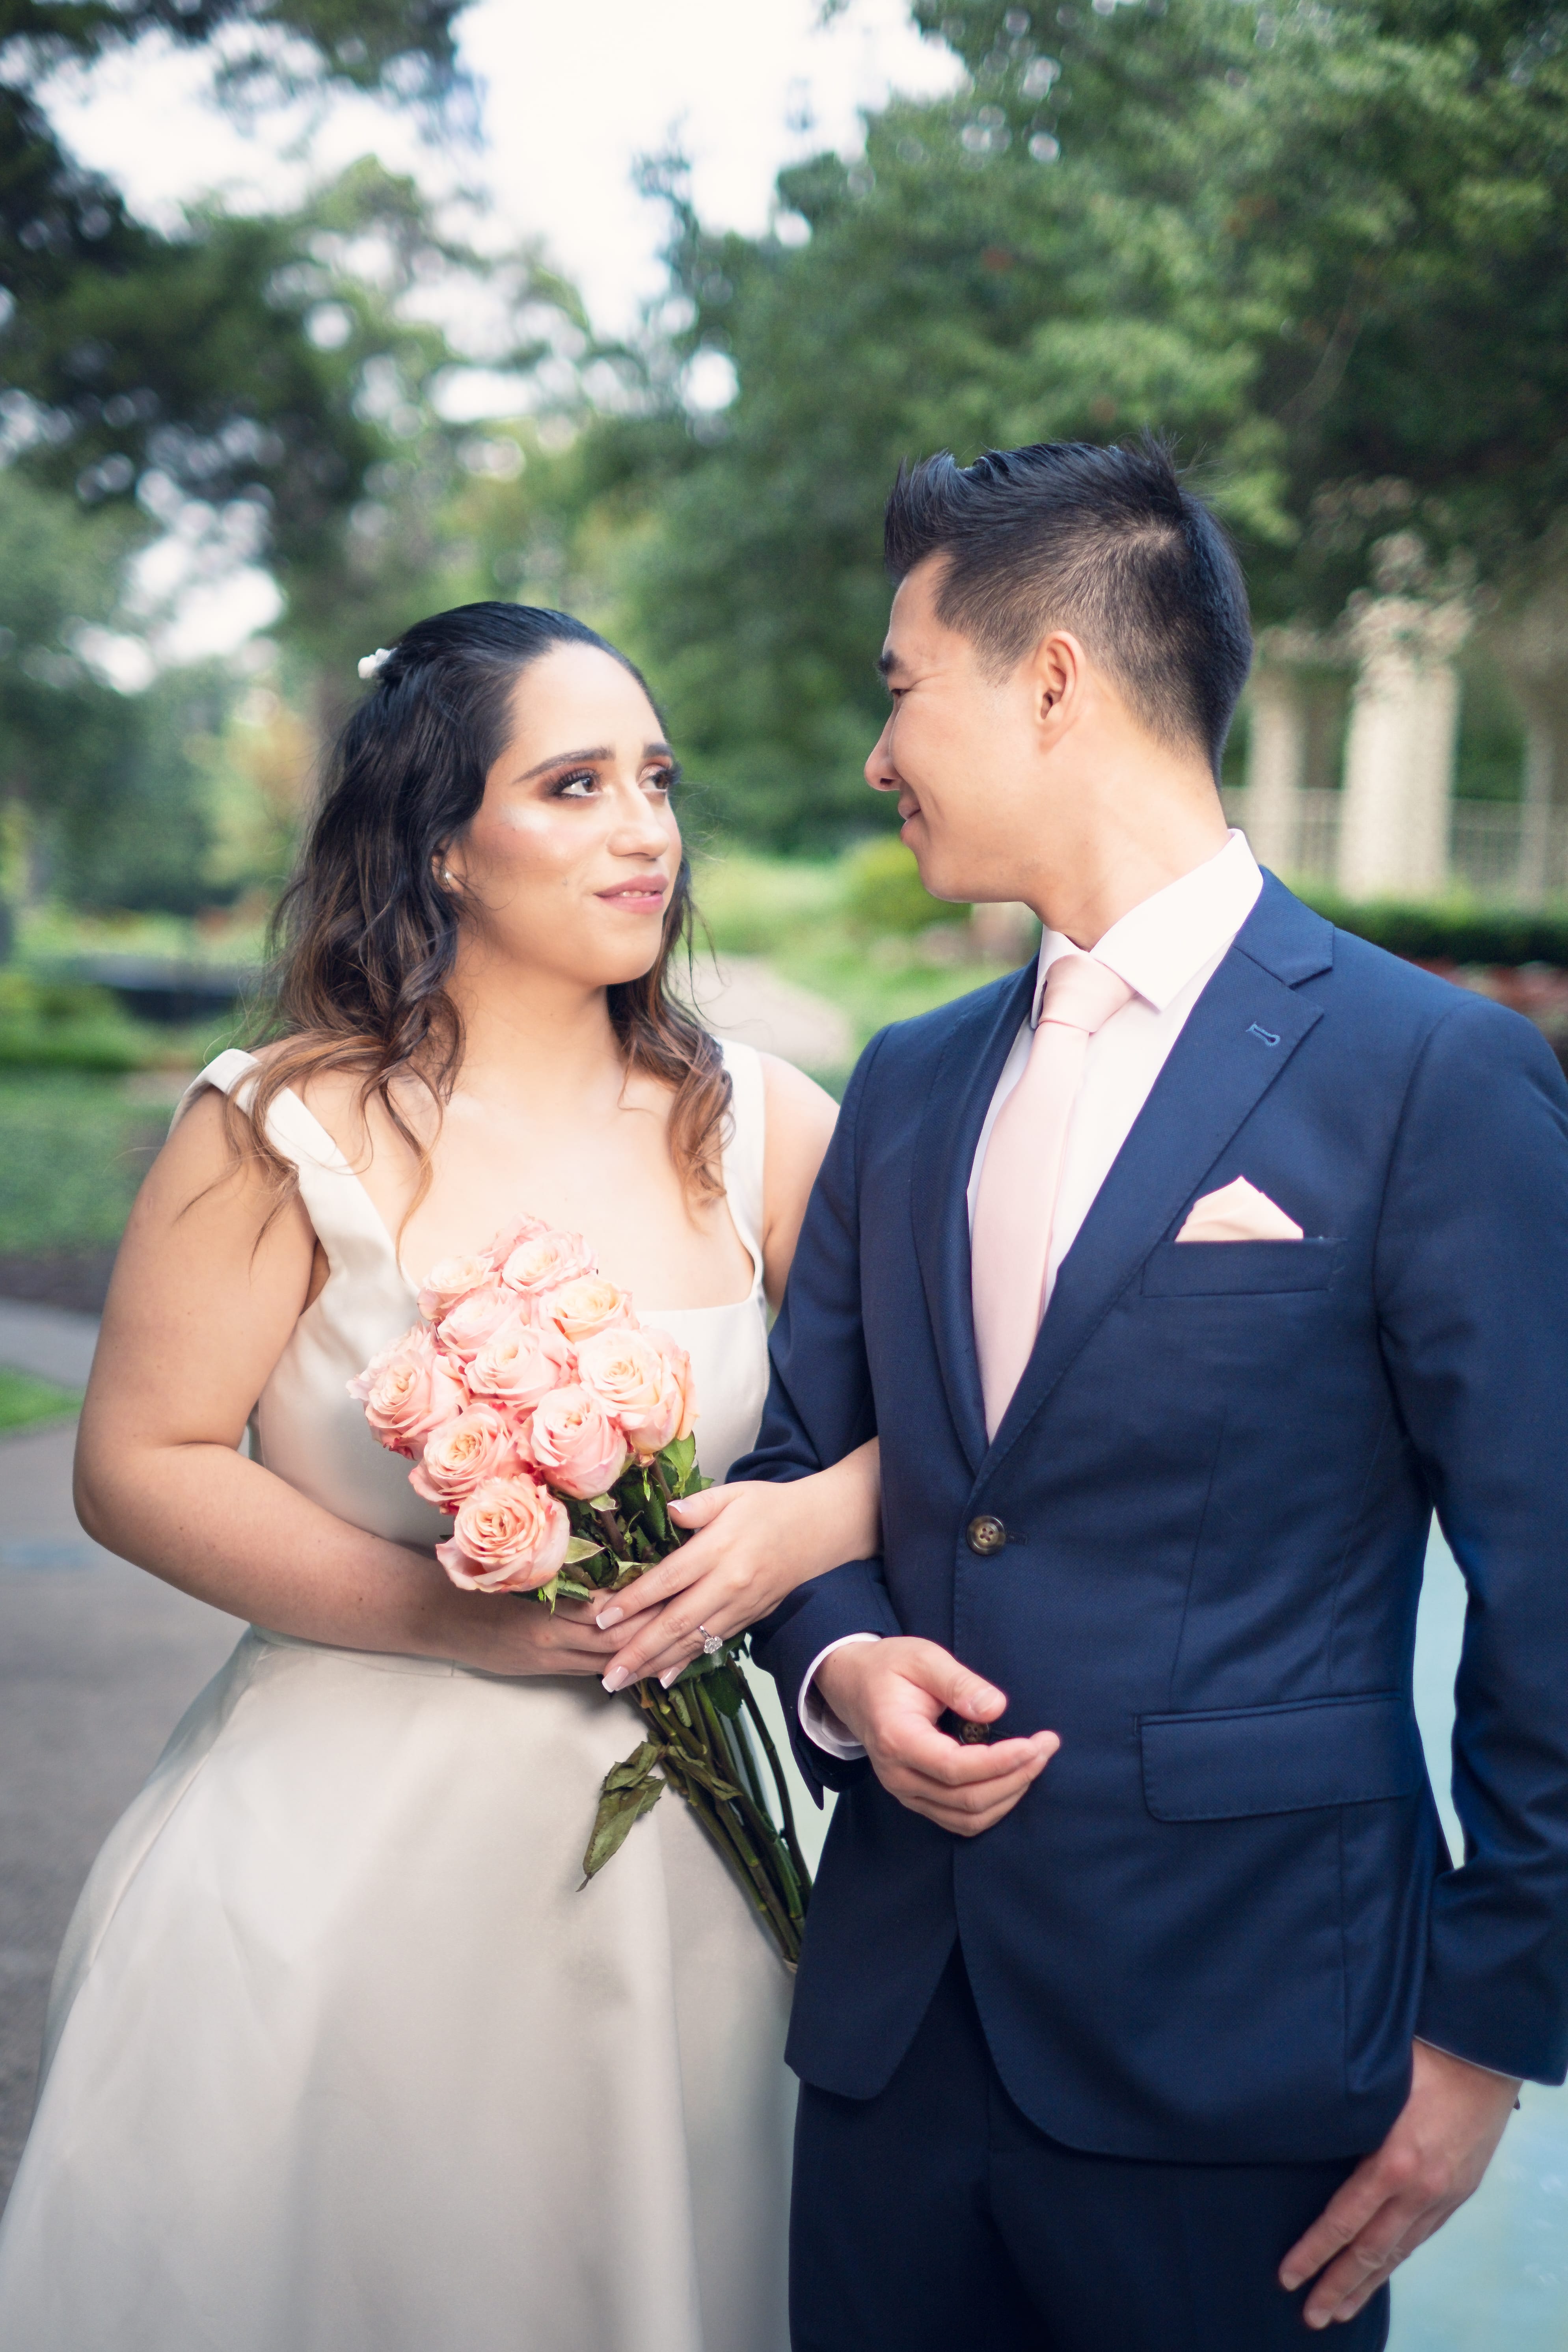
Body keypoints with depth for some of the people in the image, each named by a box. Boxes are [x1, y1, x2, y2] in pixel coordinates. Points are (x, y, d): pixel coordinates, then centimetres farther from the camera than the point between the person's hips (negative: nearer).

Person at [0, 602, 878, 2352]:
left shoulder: (757, 1128, 1)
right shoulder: (288, 1133, -8)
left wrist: (792, 1531, -17)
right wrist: (441, 1612, -16)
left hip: (660, 1864, 3)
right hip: (336, 1852, -3)